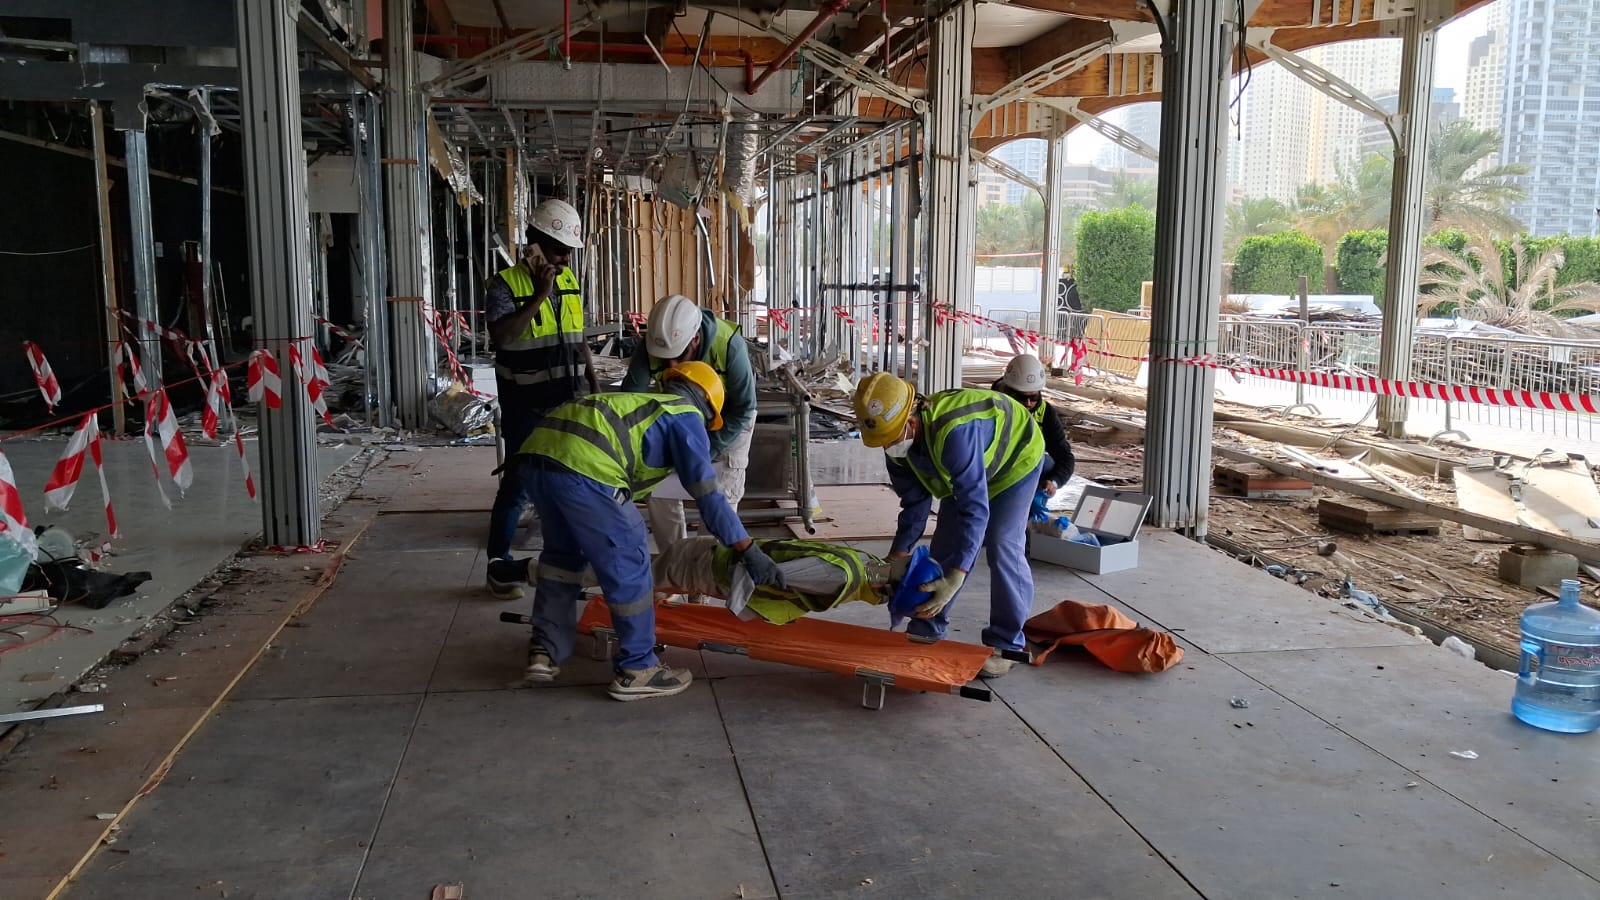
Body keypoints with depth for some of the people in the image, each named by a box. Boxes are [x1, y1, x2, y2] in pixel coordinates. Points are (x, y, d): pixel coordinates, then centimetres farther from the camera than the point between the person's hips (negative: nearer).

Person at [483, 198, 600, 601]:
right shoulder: (506, 283, -11)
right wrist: (539, 295, -27)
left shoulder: (570, 281, 7)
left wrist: (594, 384, 14)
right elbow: (501, 335, -27)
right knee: (517, 484, 0)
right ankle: (498, 567, 12)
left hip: (568, 402, 6)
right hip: (526, 408, -6)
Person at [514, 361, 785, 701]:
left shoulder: (639, 405, 36)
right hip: (581, 466, -8)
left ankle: (545, 651, 33)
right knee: (627, 564, 7)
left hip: (534, 453, 8)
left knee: (563, 551, 29)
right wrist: (749, 551, 8)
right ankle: (637, 669, 17)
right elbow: (707, 494, 5)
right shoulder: (686, 416, 14)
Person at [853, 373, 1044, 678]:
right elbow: (914, 505, -10)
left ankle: (1005, 644, -4)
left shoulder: (954, 433, -47)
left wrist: (955, 579, -52)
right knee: (944, 546, 5)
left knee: (1002, 547, -16)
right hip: (965, 470, 7)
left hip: (1015, 458, -7)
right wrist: (896, 559, -16)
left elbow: (975, 507, -47)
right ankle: (927, 628, 18)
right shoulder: (898, 444, -22)